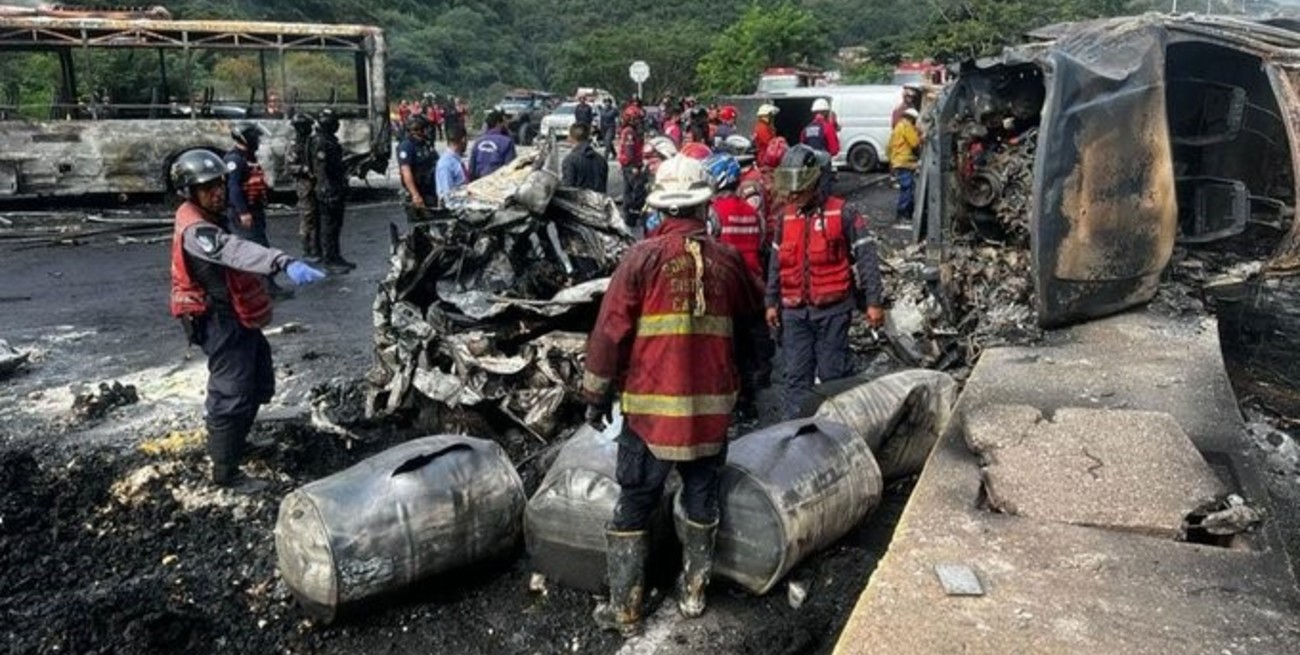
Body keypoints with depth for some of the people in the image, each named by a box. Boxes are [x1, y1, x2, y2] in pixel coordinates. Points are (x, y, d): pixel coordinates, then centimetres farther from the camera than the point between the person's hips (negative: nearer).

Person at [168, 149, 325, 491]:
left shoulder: (205, 220, 9)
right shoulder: (195, 230, -25)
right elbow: (236, 251, -44)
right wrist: (285, 263, -59)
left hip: (237, 318, 10)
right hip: (222, 322, -10)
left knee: (259, 386, 21)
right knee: (234, 396, -4)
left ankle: (225, 442, 40)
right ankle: (225, 472, 8)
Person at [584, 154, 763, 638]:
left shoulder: (642, 258, -9)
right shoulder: (728, 261, 0)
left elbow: (610, 331, -10)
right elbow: (749, 325, 13)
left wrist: (597, 395, 1)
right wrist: (741, 381, 30)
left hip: (651, 406, -2)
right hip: (713, 407, 3)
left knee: (634, 506, 8)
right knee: (702, 497, 19)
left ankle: (624, 610, 15)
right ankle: (693, 593, 31)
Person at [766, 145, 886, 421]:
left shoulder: (842, 214, -6)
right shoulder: (787, 217, 10)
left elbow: (866, 256, -7)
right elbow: (777, 262, 18)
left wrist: (873, 301, -11)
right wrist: (772, 302, 17)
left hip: (832, 308, -4)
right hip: (794, 310, 4)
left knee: (833, 373, 3)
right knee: (796, 376, 5)